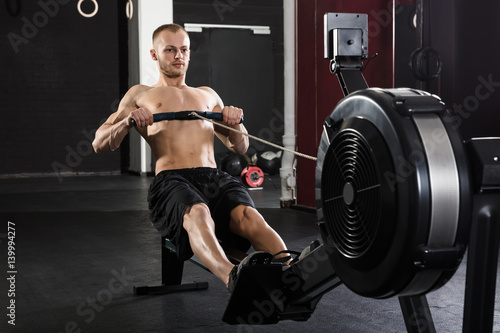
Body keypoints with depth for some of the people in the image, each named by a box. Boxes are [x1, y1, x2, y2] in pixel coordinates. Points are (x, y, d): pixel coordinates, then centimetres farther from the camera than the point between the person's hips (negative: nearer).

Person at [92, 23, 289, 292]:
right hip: (171, 180, -3)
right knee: (198, 214, -41)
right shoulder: (140, 94, 24)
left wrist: (235, 123, 5)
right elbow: (100, 145, 15)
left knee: (250, 217, -33)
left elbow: (240, 147, 28)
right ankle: (232, 278, -66)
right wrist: (128, 122, -6)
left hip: (215, 178, 3)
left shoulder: (208, 95, 33)